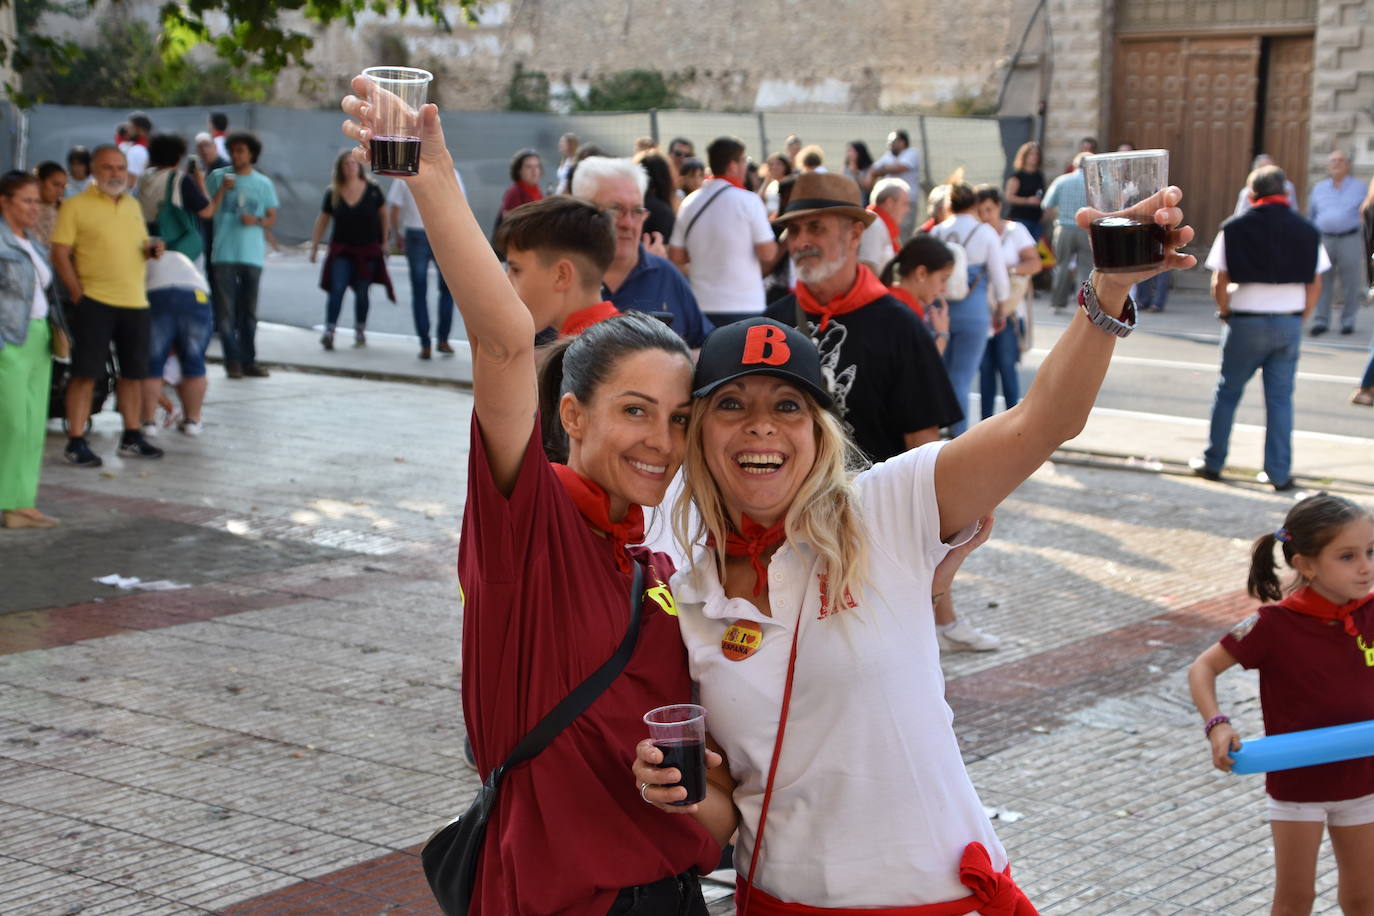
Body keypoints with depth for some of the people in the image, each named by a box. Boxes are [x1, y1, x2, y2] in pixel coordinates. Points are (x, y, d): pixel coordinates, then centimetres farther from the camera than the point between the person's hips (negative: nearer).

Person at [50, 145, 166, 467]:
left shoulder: (133, 205, 15)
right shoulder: (76, 206, -4)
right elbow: (60, 254, -7)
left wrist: (153, 248, 2)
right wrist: (78, 295, -13)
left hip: (135, 302, 6)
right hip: (95, 302, -6)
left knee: (133, 372, 11)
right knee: (85, 372, -4)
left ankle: (132, 437, 22)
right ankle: (76, 442, 1)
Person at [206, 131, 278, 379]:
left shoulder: (264, 184, 8)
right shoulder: (218, 177, 4)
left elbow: (272, 218, 11)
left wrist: (257, 221, -9)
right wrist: (223, 189, -13)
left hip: (252, 254, 2)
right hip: (223, 254, -2)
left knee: (249, 311, 7)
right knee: (226, 310, -4)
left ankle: (248, 361, 13)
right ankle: (232, 360, 0)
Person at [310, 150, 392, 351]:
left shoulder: (372, 190, -4)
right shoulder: (332, 193, -1)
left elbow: (383, 215, 7)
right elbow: (322, 221, 7)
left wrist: (384, 242, 8)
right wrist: (314, 247, 5)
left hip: (367, 251, 0)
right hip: (342, 250, 0)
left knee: (361, 292, 5)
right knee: (337, 289, -11)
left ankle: (360, 331, 19)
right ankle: (329, 331, -14)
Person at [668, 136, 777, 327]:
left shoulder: (690, 202, 6)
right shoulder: (748, 200, -9)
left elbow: (675, 257, 10)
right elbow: (768, 253, -10)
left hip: (702, 305, 5)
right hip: (745, 307, -5)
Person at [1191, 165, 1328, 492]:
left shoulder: (1234, 228, -5)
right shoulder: (1306, 231, 2)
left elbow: (1220, 282, -7)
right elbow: (1315, 283, 3)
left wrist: (1225, 313, 8)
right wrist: (1300, 318, 13)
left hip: (1247, 321, -2)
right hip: (1289, 323, 2)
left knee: (1227, 392, 13)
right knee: (1280, 397, 8)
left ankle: (1212, 463, 20)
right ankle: (1279, 473, 8)